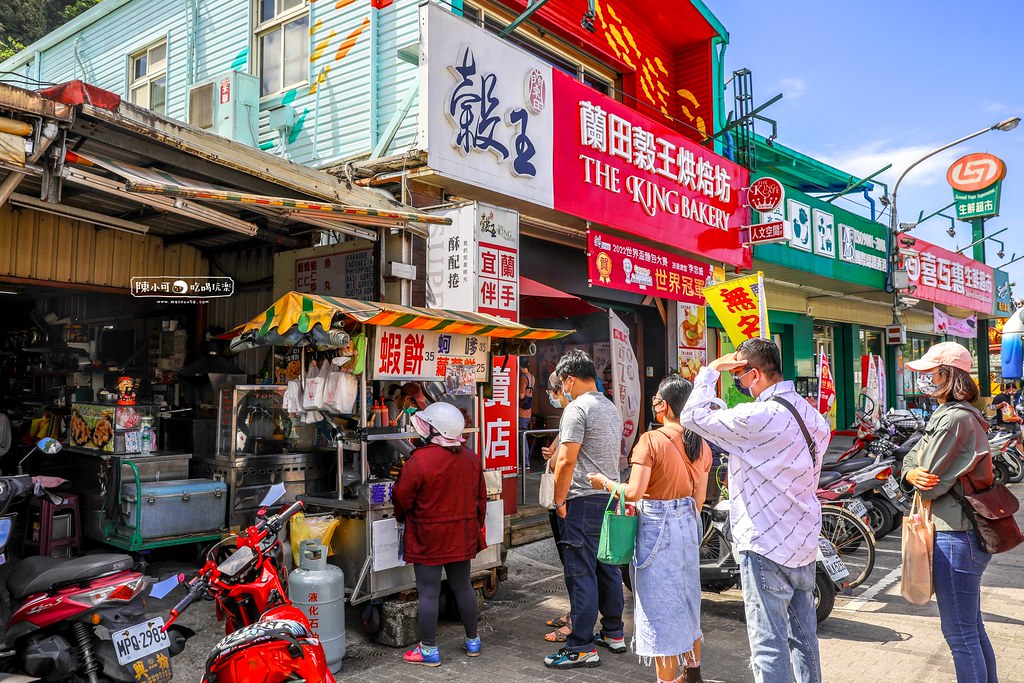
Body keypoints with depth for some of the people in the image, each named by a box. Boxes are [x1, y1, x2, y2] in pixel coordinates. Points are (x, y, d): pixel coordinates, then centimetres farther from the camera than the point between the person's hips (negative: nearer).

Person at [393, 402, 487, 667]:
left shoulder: (419, 460, -19)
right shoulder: (472, 458, 0)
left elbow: (402, 499, -11)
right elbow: (480, 497, 8)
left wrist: (402, 517, 11)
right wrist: (475, 525, 22)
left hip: (428, 538, -6)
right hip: (462, 536, 6)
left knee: (429, 593, 4)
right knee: (463, 587, 17)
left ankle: (429, 650, 13)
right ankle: (473, 640, 29)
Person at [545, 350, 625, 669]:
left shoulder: (577, 408, -13)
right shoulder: (612, 408, 15)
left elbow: (566, 460, -18)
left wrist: (559, 500, -9)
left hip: (583, 500, -9)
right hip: (611, 496, 9)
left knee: (581, 573, -3)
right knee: (608, 568, 16)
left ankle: (582, 648, 2)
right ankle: (614, 633, 27)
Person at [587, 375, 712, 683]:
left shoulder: (651, 441, -17)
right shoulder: (701, 444, 3)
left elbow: (634, 492, -23)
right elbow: (700, 498, 8)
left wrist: (605, 483, -6)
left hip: (656, 527, -7)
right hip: (688, 525, 7)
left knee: (660, 606, 4)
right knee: (686, 600, 21)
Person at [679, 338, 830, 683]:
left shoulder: (759, 418, -22)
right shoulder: (813, 415, 7)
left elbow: (693, 416, -17)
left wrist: (712, 370, -7)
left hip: (766, 545, -9)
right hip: (804, 543, 9)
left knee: (769, 642, -1)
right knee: (804, 634, 19)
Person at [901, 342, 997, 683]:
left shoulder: (956, 418, -20)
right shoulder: (948, 414, 13)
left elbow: (932, 484, -20)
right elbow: (910, 461, 10)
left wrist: (920, 477, 1)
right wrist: (914, 473, -12)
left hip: (955, 537, -10)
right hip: (963, 531, 10)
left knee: (960, 634, -1)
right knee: (973, 628, 21)